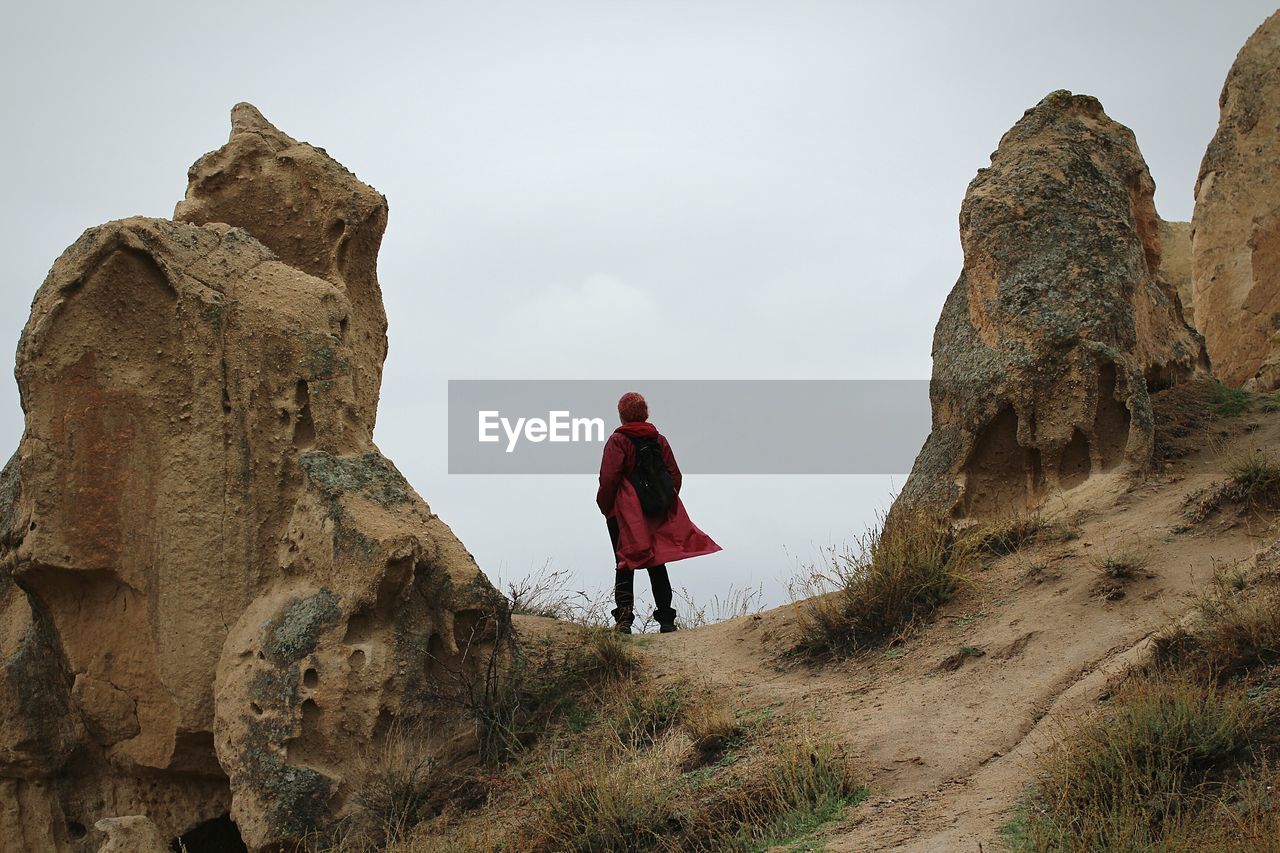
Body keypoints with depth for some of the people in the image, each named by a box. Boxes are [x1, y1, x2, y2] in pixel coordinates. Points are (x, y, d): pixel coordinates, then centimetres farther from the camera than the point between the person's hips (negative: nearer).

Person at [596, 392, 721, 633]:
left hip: (625, 514, -4)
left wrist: (605, 506, -3)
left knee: (625, 564, 1)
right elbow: (675, 475, 8)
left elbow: (609, 478, -15)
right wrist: (667, 502, 17)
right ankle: (666, 620, 10)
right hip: (659, 514, 4)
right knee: (657, 564, 11)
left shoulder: (618, 440, -8)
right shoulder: (659, 440, 8)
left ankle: (624, 618, -11)